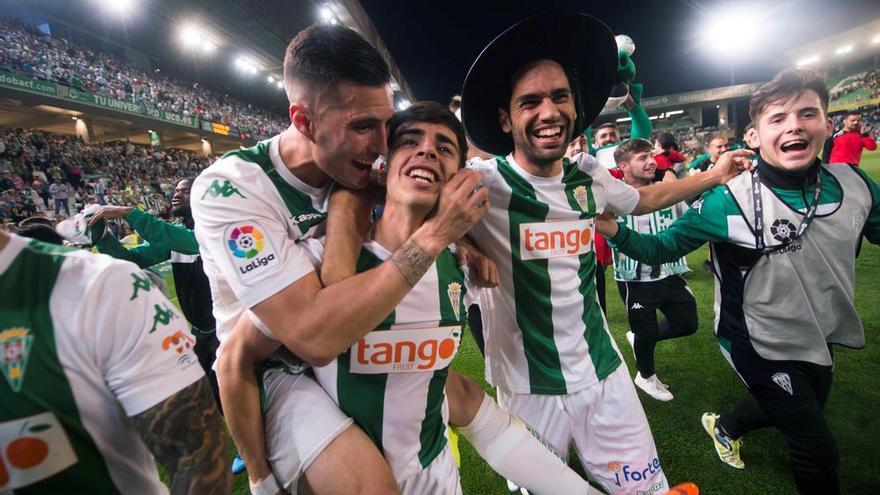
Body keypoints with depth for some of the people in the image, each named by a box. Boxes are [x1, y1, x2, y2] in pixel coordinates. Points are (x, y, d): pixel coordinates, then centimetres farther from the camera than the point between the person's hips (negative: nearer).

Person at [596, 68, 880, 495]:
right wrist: (614, 231, -35)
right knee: (818, 451, 8)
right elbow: (663, 248, -18)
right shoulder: (729, 200, -24)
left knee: (786, 410, 30)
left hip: (821, 339, 6)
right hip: (761, 346, -6)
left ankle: (723, 426, 59)